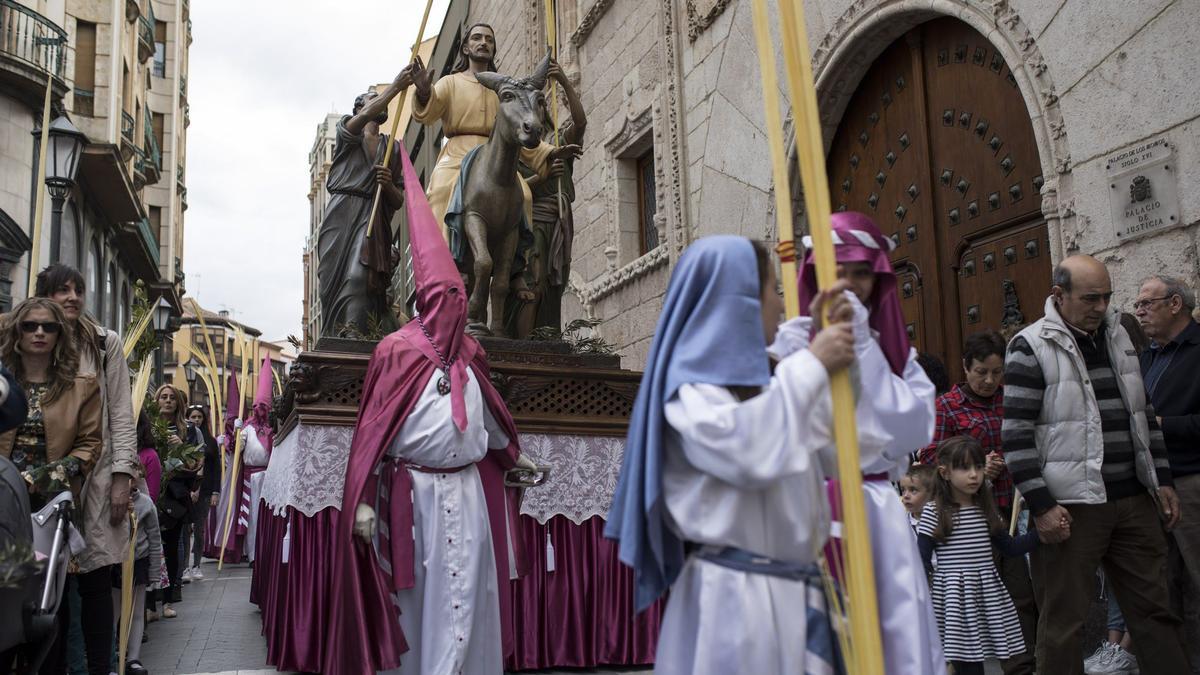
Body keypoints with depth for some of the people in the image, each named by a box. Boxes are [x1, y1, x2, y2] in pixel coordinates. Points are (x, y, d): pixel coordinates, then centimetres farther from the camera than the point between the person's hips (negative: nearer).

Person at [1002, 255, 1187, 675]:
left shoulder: (1118, 337, 14)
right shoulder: (1031, 347, -8)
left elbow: (1143, 414, 21)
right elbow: (1016, 435, -12)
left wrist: (1162, 480, 15)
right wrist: (1041, 506, -16)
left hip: (1134, 500, 6)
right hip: (1070, 507, -6)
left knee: (1154, 609, 11)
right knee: (1063, 623, 0)